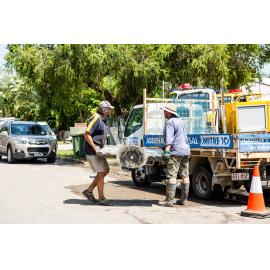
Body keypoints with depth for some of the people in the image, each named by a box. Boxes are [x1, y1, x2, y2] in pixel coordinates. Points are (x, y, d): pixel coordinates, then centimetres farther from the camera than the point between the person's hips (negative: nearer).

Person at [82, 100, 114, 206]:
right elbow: (87, 134, -22)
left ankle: (89, 190, 18)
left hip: (98, 150, 10)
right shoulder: (96, 118, -16)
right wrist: (95, 148, -23)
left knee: (105, 170, 13)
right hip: (92, 151, -10)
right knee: (101, 173, -7)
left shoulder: (103, 120, 14)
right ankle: (101, 199, -1)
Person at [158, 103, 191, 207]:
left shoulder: (170, 122, -9)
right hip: (186, 150, 10)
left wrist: (166, 151, -27)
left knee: (171, 176, -10)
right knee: (185, 175, 9)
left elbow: (169, 138, -21)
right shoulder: (179, 121, 19)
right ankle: (184, 199, 14)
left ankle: (169, 200, -13)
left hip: (176, 152, -10)